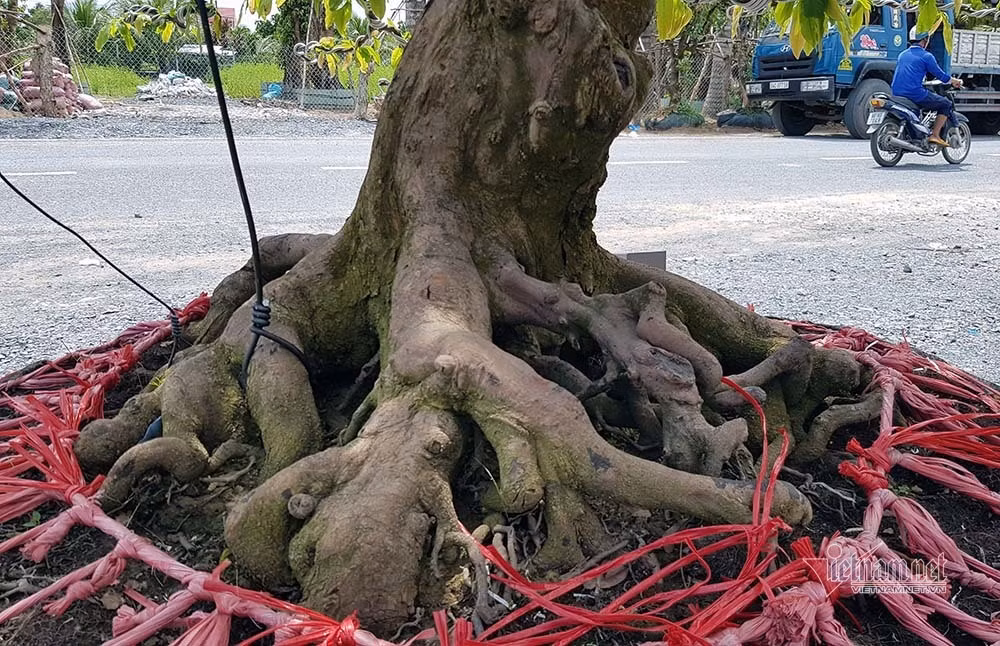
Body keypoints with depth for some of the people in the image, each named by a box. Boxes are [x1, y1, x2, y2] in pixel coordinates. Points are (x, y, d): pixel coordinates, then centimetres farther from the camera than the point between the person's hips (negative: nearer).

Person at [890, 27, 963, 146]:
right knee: (946, 104, 5)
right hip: (916, 94, -8)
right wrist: (955, 81, 20)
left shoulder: (902, 55, 18)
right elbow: (941, 75, 0)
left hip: (896, 94, 8)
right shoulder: (926, 56, -3)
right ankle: (935, 135, -4)